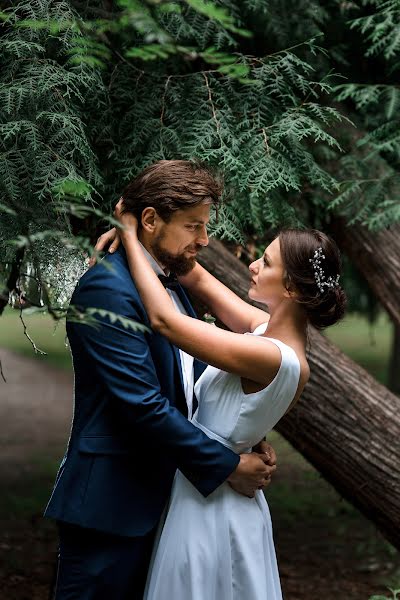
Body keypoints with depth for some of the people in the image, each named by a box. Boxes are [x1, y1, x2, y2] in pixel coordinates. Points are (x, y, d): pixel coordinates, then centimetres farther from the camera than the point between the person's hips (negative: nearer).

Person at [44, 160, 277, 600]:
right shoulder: (107, 288, -18)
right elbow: (142, 404, -24)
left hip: (149, 494, 9)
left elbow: (192, 381, 17)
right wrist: (228, 466, -17)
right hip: (109, 503, -9)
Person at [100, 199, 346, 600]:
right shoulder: (270, 331, -2)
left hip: (210, 507, -8)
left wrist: (131, 236, -18)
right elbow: (199, 280, 4)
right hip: (206, 491, 8)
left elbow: (164, 320, -28)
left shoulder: (277, 359, -28)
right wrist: (131, 233, -7)